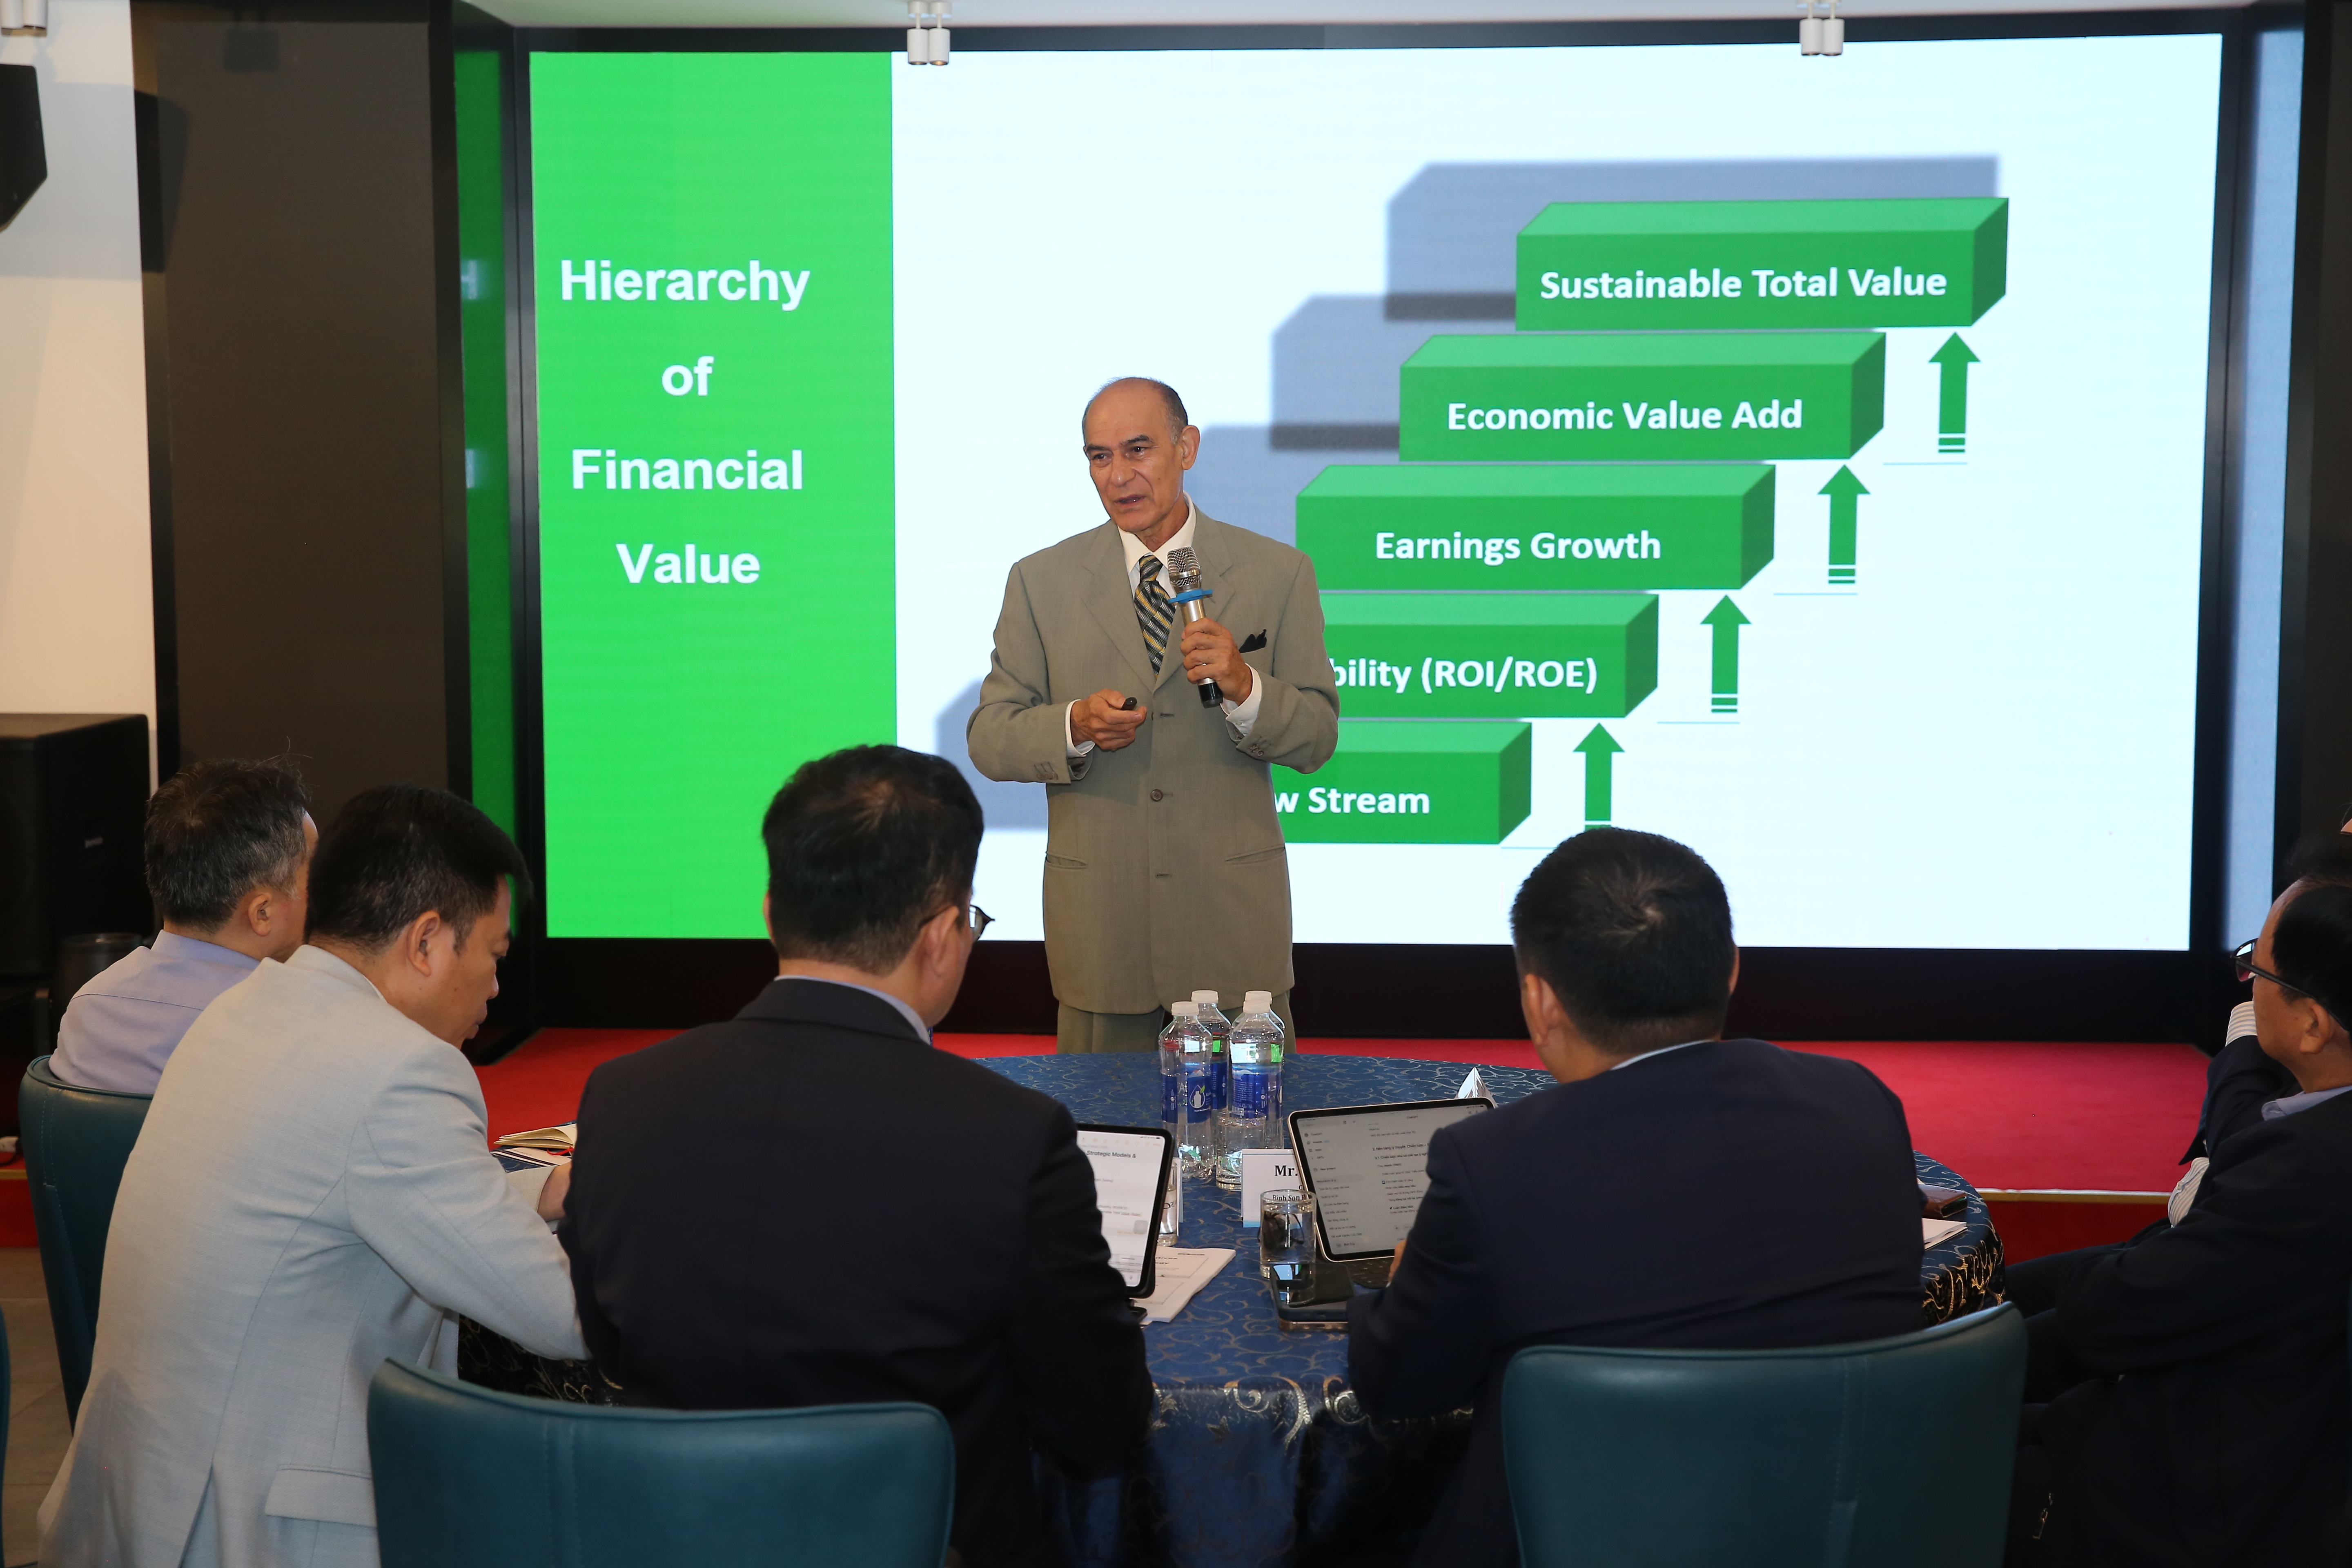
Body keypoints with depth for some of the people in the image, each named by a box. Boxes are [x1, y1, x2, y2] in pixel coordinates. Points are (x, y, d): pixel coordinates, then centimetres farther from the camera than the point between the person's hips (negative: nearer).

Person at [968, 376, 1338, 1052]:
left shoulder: (1277, 574, 2)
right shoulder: (1040, 581, 5)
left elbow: (1317, 737, 0)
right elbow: (989, 737, 3)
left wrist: (1244, 686, -19)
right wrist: (1074, 726, -17)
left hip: (1233, 915, 0)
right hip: (1098, 915, 1)